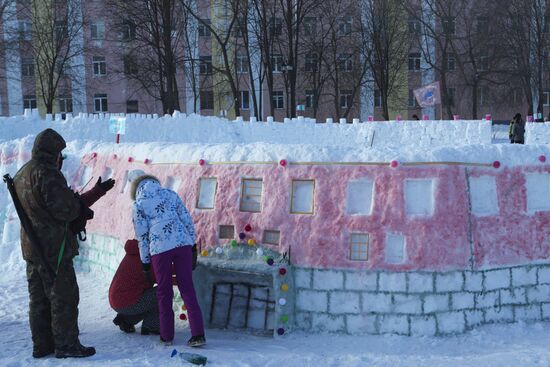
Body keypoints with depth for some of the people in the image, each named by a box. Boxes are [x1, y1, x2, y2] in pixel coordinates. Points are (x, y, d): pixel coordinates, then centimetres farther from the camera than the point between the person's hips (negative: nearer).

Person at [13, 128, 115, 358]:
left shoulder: (21, 174, 14)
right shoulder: (48, 173, -18)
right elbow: (63, 208, -24)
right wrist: (80, 205, -2)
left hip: (31, 246, 9)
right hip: (54, 247, -9)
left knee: (38, 297, 14)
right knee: (64, 296, -1)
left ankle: (41, 344, 22)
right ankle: (66, 345, 5)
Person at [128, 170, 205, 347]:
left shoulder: (138, 204, 6)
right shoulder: (170, 194, 15)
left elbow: (141, 235, 5)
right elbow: (187, 220, 11)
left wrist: (145, 261, 13)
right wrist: (192, 245, 17)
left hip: (160, 248, -3)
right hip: (183, 244, 3)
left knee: (164, 292, 11)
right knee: (187, 288, 5)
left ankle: (167, 336, 16)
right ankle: (198, 334, -1)